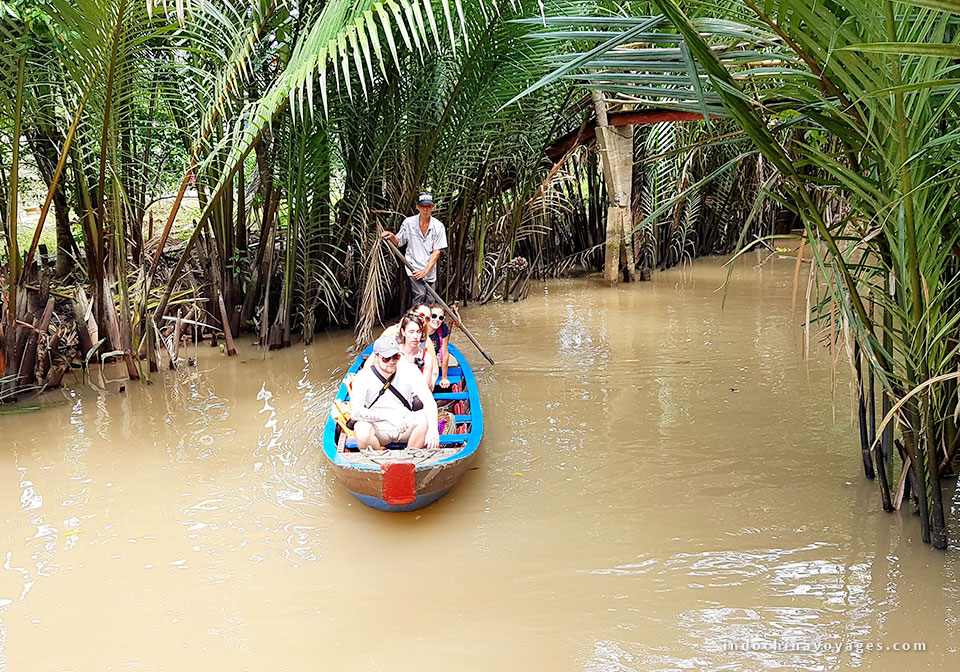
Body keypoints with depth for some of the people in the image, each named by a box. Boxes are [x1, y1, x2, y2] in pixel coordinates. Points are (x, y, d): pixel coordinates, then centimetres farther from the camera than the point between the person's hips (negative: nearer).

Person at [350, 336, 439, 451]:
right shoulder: (364, 377, -11)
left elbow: (429, 402, -14)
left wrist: (433, 428, -32)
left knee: (424, 418, -28)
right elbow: (354, 412, -20)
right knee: (362, 428, -34)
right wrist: (387, 416, -30)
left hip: (405, 425, 2)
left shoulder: (409, 371, -7)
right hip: (378, 428, -1)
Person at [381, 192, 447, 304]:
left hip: (430, 269, 2)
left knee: (430, 301, 3)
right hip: (413, 266, -2)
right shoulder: (408, 222, -1)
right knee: (420, 295, -19)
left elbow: (437, 252, -5)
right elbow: (399, 242, 10)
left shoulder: (438, 226, -3)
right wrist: (391, 236, -13)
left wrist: (425, 271, -12)